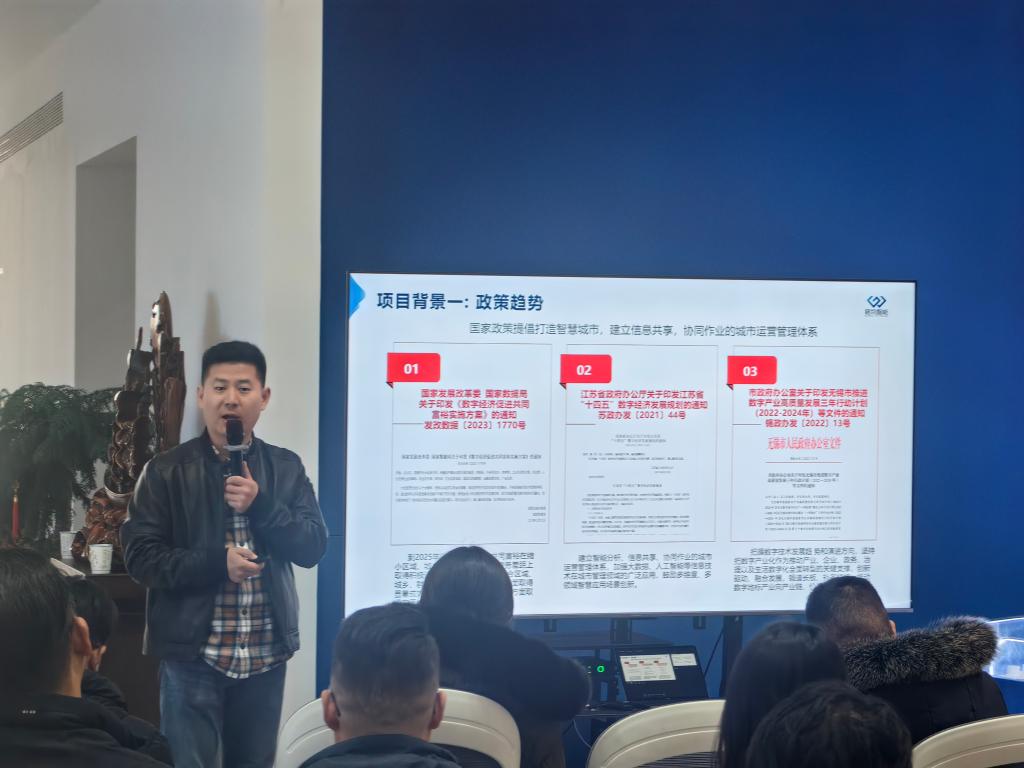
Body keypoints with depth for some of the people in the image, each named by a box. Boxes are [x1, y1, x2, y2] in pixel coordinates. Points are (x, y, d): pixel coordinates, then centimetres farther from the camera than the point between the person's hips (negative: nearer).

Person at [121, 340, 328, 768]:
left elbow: (312, 548, 0)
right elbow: (140, 556, -6)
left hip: (266, 653, 3)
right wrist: (216, 562, -19)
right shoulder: (167, 471, -1)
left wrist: (260, 505, -15)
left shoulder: (286, 468, 7)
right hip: (192, 653, -3)